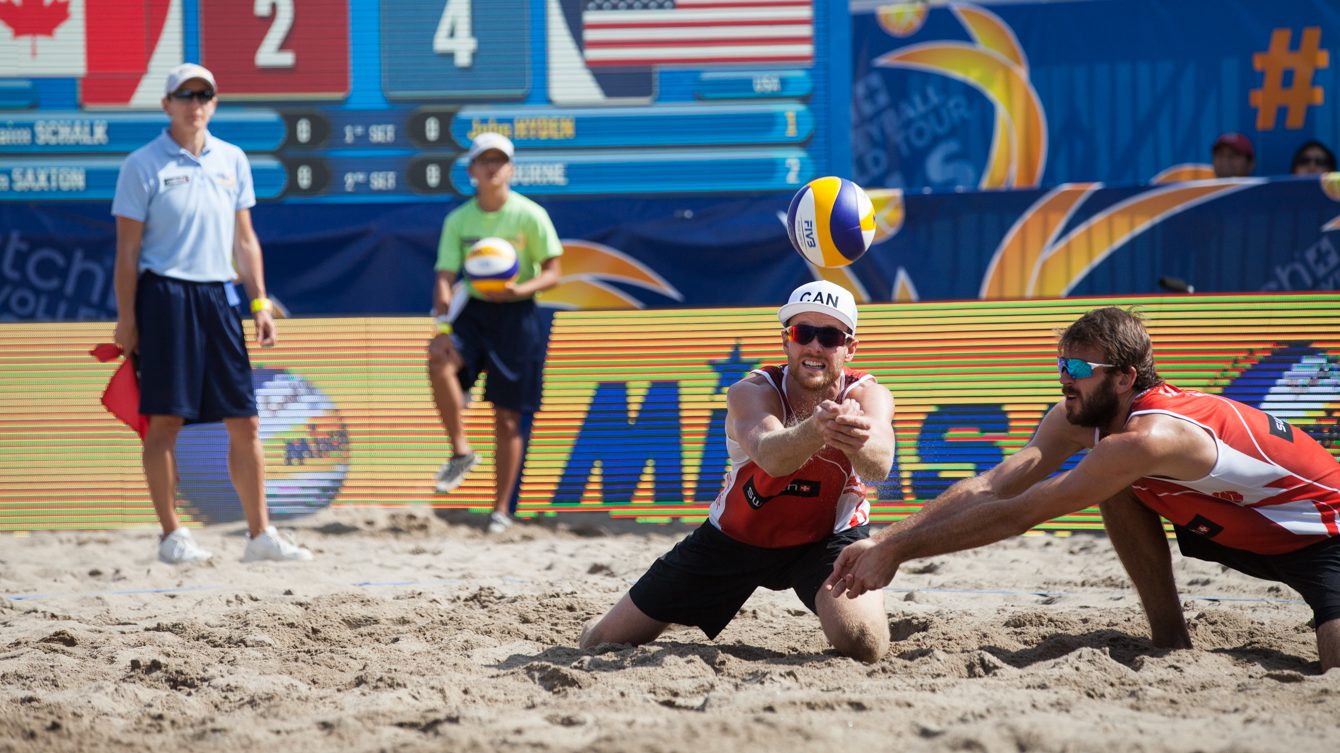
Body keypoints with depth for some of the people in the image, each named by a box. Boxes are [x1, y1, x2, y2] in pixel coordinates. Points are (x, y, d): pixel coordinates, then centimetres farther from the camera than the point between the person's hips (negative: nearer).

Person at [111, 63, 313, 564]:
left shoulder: (232, 160, 12)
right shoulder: (144, 165, -2)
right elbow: (127, 248, -3)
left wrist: (260, 302, 10)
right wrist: (126, 317, -7)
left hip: (218, 296, 5)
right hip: (164, 295, -5)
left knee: (244, 421, 3)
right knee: (166, 419, -4)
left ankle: (260, 534, 9)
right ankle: (172, 536, 4)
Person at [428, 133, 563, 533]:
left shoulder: (530, 215, -5)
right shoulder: (458, 220, 2)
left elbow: (552, 273, -3)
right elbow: (445, 276, -3)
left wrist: (518, 290, -23)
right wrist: (443, 323, -20)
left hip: (516, 315, -2)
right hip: (472, 309, 2)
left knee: (507, 416, 2)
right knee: (439, 358, -32)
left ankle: (502, 508, 13)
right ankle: (461, 450, -18)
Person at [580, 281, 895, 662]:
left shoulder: (869, 395, -24)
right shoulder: (751, 391, -26)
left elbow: (879, 465, -47)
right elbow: (769, 455, -50)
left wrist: (856, 441, -72)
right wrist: (816, 429, -73)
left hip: (831, 536, 0)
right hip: (736, 536, 1)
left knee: (864, 644, -30)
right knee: (601, 643, 3)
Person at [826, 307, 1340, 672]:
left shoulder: (1144, 439, -34)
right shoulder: (1074, 418, -9)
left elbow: (1014, 515, -34)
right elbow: (990, 487, -15)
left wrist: (898, 551, -31)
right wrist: (884, 541, -24)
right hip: (1242, 528, 8)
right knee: (1117, 491, -8)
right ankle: (1171, 642, 1)